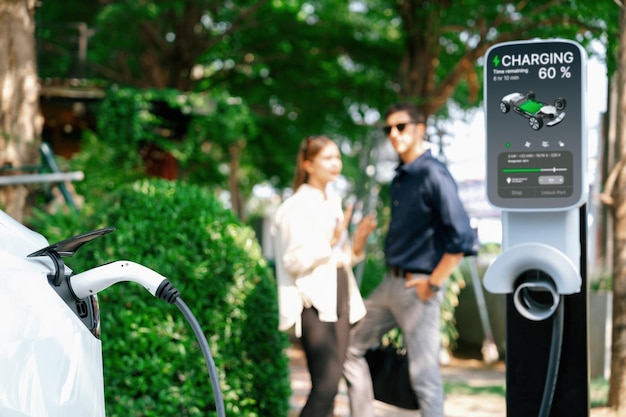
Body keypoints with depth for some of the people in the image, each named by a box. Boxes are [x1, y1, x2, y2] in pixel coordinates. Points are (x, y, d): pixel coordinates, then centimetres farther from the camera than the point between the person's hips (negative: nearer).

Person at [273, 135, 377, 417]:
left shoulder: (334, 203, 16)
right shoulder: (297, 206, -8)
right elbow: (294, 261, -14)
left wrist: (358, 241, 2)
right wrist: (331, 240, -20)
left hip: (339, 297, 8)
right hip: (314, 301, -8)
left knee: (330, 385, 7)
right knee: (325, 386, -14)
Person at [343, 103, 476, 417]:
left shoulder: (434, 176, -16)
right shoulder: (399, 177, 10)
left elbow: (462, 239, -22)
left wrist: (433, 284, -17)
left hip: (417, 288, -9)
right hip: (390, 284, 9)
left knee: (424, 376, -1)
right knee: (350, 346, 16)